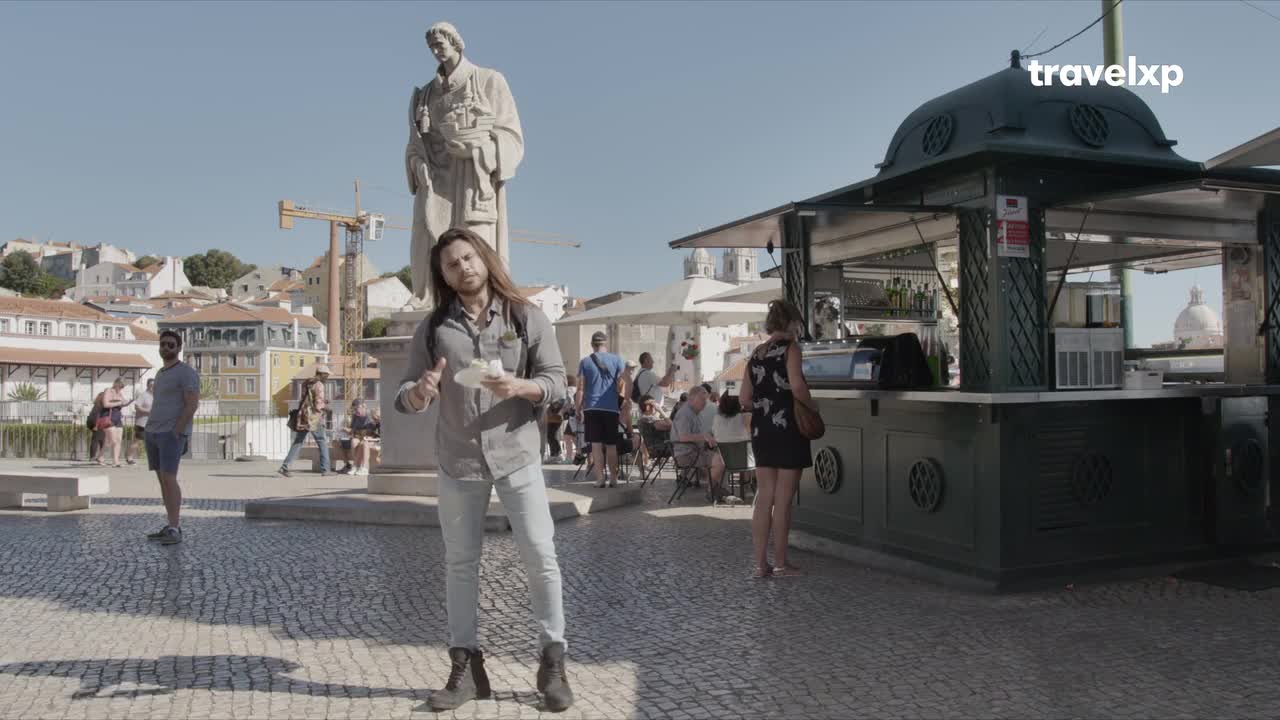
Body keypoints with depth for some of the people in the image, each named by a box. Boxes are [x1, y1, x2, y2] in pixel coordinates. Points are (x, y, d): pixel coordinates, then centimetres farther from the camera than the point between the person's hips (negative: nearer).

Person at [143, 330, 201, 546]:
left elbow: (193, 405, -17)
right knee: (162, 479, 8)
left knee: (169, 478, -16)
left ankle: (174, 530, -14)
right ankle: (173, 526, 12)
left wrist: (175, 433, -20)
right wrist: (151, 432, 14)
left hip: (171, 434, -9)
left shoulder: (186, 372, -10)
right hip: (153, 433, 9)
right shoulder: (161, 374, 19)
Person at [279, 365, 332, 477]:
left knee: (297, 443, 11)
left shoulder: (306, 383, 13)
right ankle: (324, 470, 3)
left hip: (302, 417, 7)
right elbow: (318, 406, -17)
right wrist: (325, 406, 4)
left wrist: (322, 402, 16)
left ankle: (285, 467, 5)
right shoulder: (319, 385, -12)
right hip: (314, 418, -7)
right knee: (323, 443, 4)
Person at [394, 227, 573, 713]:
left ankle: (552, 664, 7)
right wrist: (418, 393, -19)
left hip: (517, 455, -2)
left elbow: (556, 380, -1)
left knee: (540, 557, -4)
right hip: (458, 461, 2)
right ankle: (465, 667, 18)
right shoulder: (434, 328, 6)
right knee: (459, 563, 8)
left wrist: (520, 387, -22)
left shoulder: (526, 317, 1)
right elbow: (405, 397, 5)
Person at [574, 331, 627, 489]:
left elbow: (580, 389, 1)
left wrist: (578, 409, 6)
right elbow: (622, 387, -1)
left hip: (591, 408, -1)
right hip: (611, 408, 1)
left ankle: (600, 478, -2)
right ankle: (613, 479, 8)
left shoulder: (585, 362, 3)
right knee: (611, 445, 8)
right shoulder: (617, 360, 3)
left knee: (596, 444, 1)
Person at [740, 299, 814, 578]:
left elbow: (744, 399, 9)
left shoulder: (756, 354, 11)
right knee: (783, 500, 2)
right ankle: (780, 563, 10)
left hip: (761, 430, 6)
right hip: (788, 429, -6)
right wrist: (810, 405, -5)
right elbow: (797, 386, -22)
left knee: (763, 498, 9)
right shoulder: (790, 348, -7)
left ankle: (761, 563, 12)